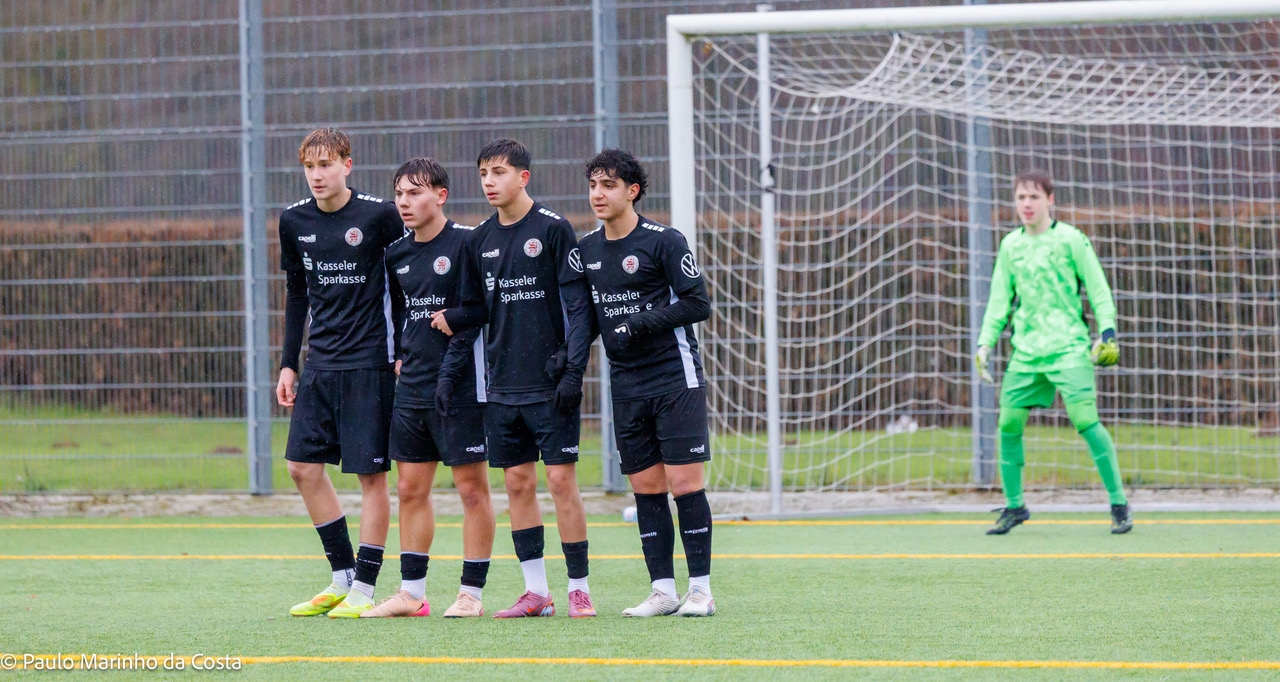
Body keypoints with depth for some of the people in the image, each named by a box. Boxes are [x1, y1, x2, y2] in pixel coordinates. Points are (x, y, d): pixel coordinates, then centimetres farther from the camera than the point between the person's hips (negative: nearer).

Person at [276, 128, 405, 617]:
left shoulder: (379, 215, -9)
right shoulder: (294, 221, 7)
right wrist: (288, 365, 14)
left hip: (369, 362, -6)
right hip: (320, 364, 6)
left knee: (371, 474, -3)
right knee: (303, 466, 4)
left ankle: (363, 590, 3)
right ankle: (342, 578, 15)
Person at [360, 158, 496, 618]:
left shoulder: (466, 243, -8)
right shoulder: (397, 255, 12)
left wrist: (450, 368, -16)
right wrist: (401, 357, 15)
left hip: (459, 387, -7)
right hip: (412, 387, 7)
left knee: (472, 487, -2)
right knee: (410, 489, 7)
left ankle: (471, 593, 1)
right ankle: (412, 593, 13)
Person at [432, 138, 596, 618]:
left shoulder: (553, 229, -6)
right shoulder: (480, 240, 10)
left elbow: (576, 305, -8)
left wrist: (573, 371, -15)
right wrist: (452, 319, -5)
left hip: (550, 385, -6)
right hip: (503, 387, 6)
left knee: (561, 479, -6)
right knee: (517, 482, 6)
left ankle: (579, 588, 0)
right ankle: (536, 591, 12)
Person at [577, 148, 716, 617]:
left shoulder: (664, 241, -8)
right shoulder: (587, 248, 10)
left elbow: (697, 304, -10)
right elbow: (587, 312, 18)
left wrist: (640, 324, -16)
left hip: (675, 379, -5)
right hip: (627, 385, 6)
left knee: (684, 482, -8)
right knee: (645, 486, 4)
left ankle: (700, 590, -3)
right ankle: (663, 591, 8)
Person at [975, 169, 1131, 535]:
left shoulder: (1070, 240, -2)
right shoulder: (1010, 245, 12)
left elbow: (1098, 289, 0)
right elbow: (1000, 300, 19)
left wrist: (1107, 332, -11)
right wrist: (985, 343, 10)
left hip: (1068, 347, -5)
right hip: (1026, 350, 5)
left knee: (1085, 418, -17)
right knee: (1009, 423, 0)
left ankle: (1119, 504, -10)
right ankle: (1014, 505, 16)